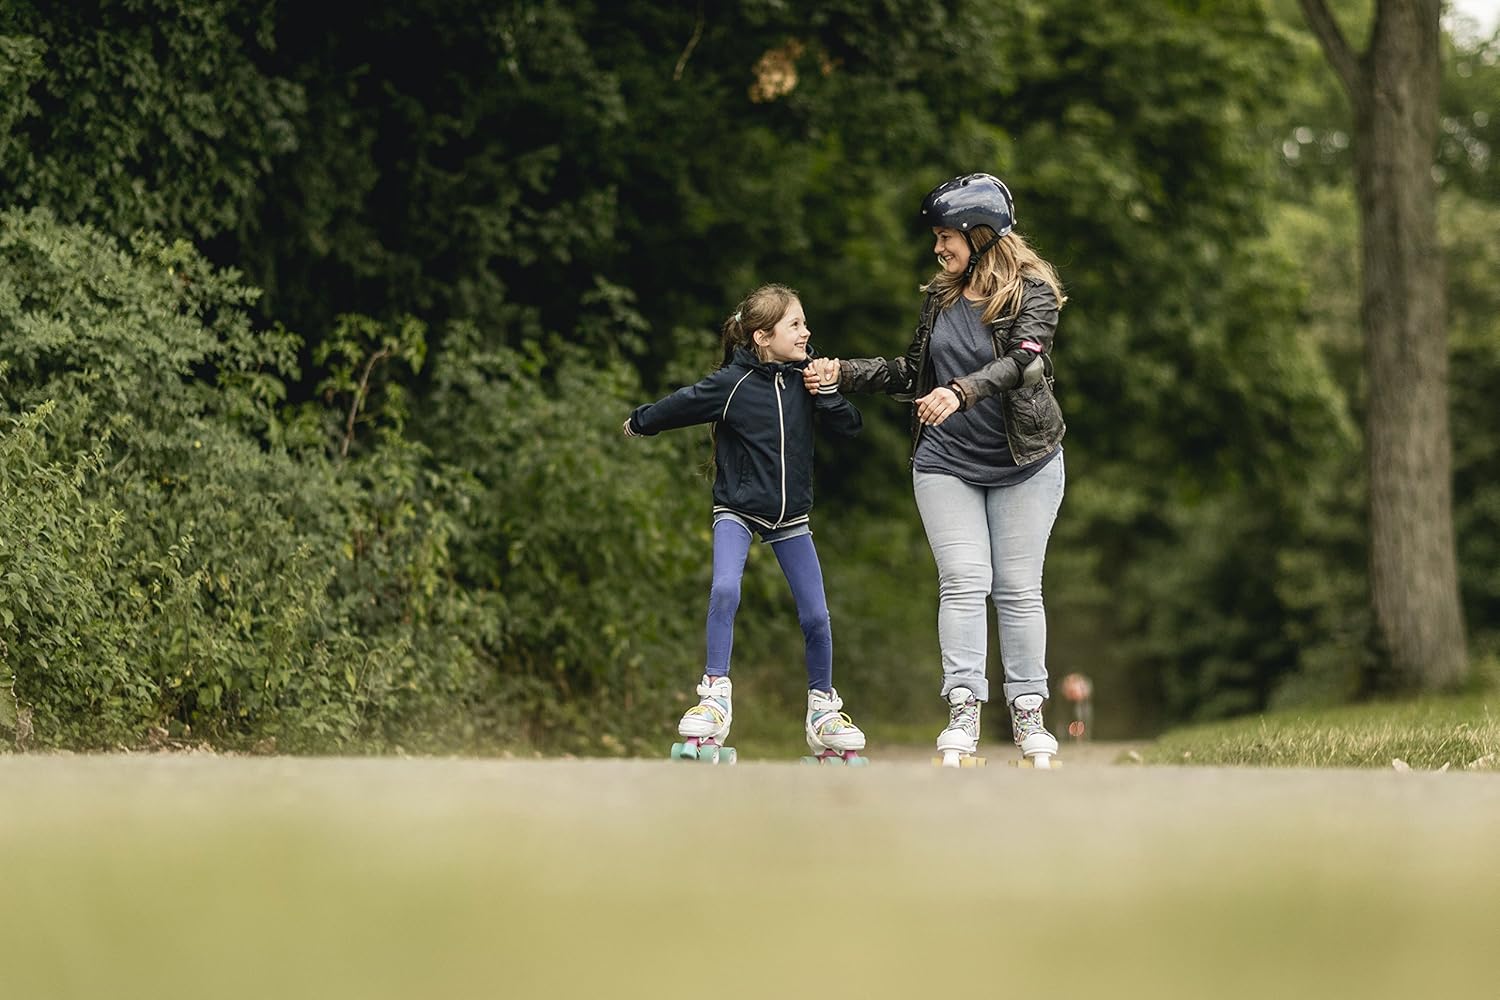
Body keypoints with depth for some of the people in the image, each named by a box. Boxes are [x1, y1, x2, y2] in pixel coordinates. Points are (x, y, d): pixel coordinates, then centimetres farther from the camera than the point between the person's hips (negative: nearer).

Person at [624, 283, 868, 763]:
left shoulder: (804, 377, -6)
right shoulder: (731, 385, -16)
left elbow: (851, 427, -3)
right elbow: (680, 405, -2)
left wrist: (828, 392, -19)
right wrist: (638, 422, 13)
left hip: (790, 516, 3)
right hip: (738, 510, -3)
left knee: (816, 615, 0)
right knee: (725, 591, -27)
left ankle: (823, 709, 18)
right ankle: (716, 695, -17)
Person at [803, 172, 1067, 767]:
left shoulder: (1032, 292, -8)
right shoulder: (940, 295, 9)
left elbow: (1024, 359, -27)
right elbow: (914, 373, 20)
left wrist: (961, 392, -42)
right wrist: (845, 374, 12)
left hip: (1024, 462, -3)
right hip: (946, 464, 3)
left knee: (1018, 588, 0)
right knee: (963, 582, -8)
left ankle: (1028, 716, 7)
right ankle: (962, 715, -13)